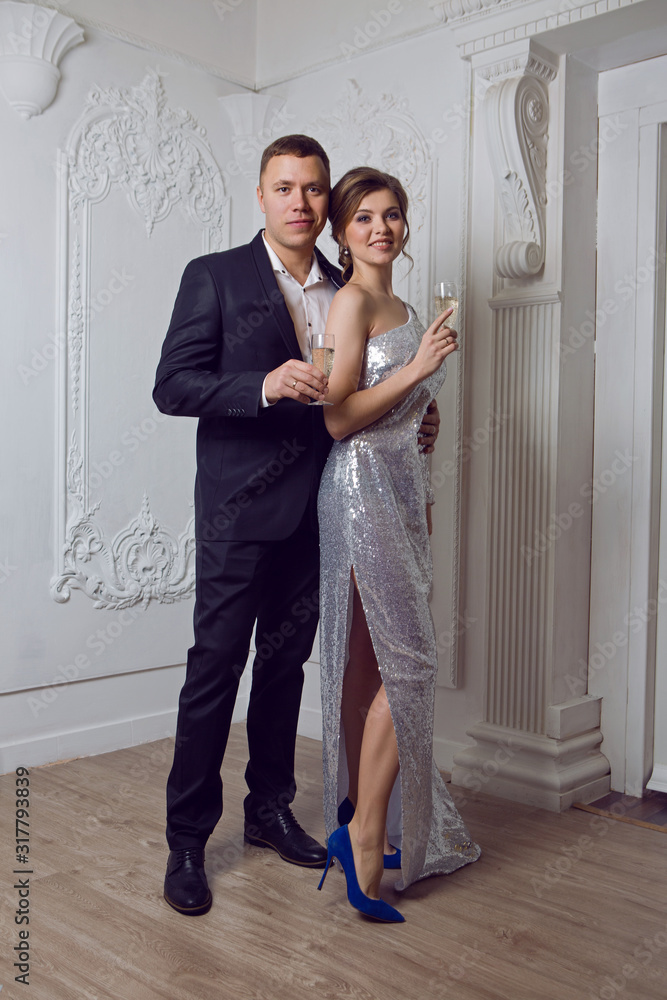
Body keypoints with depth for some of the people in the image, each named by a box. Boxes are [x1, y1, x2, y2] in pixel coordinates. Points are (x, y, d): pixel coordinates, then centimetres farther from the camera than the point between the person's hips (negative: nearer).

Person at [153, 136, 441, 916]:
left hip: (313, 508, 5)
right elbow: (171, 386, -10)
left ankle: (270, 809, 30)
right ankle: (186, 841, 13)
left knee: (286, 663, 14)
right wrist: (264, 386, -24)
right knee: (216, 667, -1)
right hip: (240, 507, -5)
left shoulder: (345, 292, 13)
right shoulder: (214, 276, -2)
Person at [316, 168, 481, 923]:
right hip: (363, 486, -8)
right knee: (409, 662, -9)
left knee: (380, 663, 9)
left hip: (400, 486, 9)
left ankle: (366, 820, 19)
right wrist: (417, 368, -17)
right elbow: (337, 417, -16)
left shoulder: (400, 307, 19)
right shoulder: (351, 302, -8)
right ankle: (363, 834, 0)